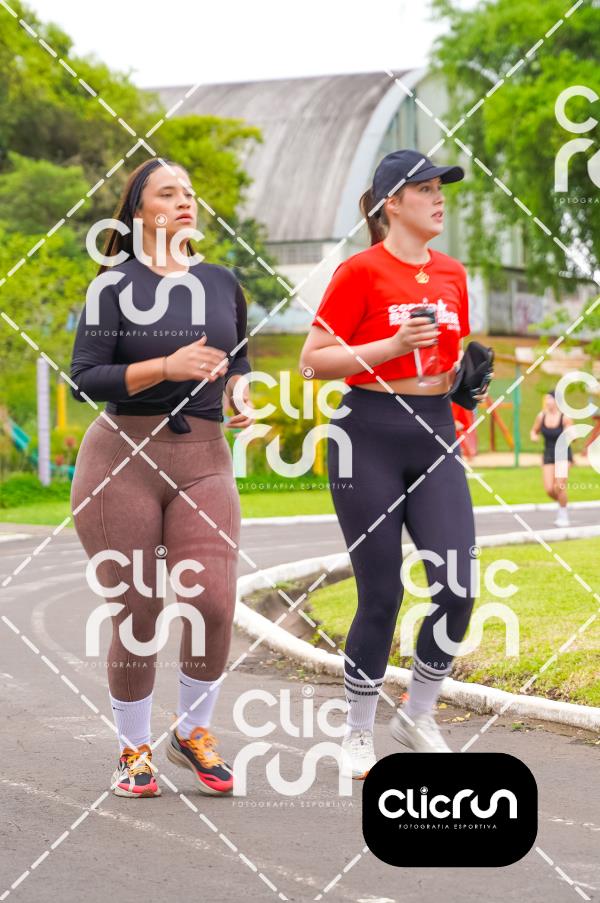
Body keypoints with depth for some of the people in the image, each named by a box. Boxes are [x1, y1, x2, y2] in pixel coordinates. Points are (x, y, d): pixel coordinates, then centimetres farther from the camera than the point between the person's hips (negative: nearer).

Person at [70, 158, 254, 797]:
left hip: (203, 461, 3)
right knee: (136, 614, 0)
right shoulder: (116, 284, 0)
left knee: (214, 604, -11)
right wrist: (165, 368, -16)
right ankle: (133, 748, 20)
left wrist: (242, 393, 4)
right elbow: (83, 379, -6)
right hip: (122, 457, -3)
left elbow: (238, 361, 26)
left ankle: (192, 731, 13)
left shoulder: (221, 282, 14)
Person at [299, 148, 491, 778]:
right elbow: (313, 360, -9)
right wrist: (395, 346, -17)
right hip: (369, 439, -5)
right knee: (380, 596, -1)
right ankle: (358, 733, 18)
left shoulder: (452, 275, 12)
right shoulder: (362, 271, -7)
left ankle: (418, 716, 15)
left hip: (434, 438, 5)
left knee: (457, 587, -6)